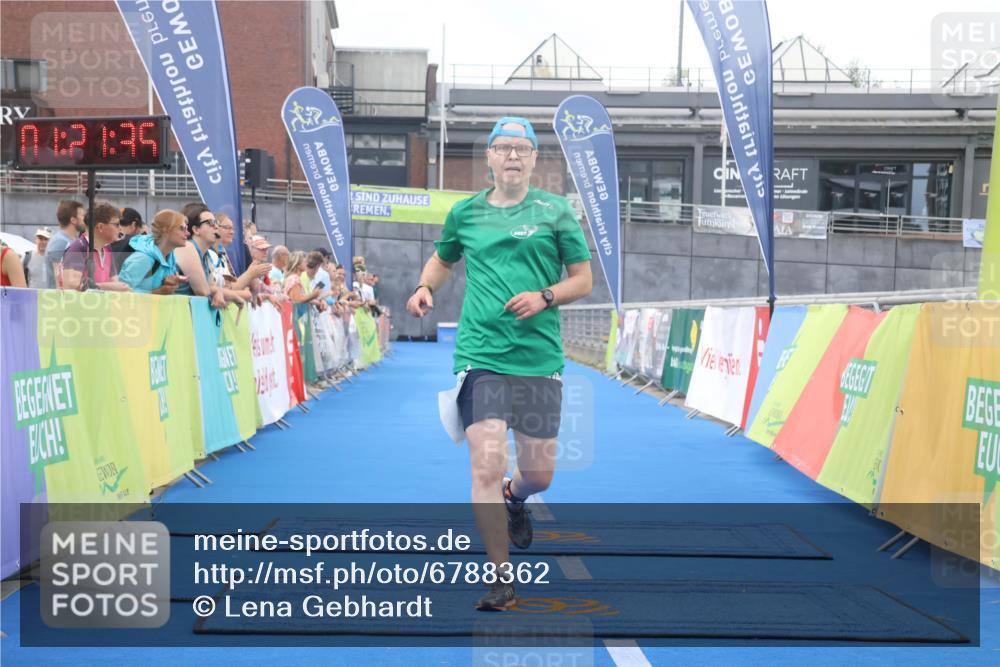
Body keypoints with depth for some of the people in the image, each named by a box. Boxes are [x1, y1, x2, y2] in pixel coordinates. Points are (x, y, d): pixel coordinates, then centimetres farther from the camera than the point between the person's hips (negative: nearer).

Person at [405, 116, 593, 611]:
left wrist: (544, 297, -11)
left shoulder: (555, 211, 5)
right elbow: (442, 259, 27)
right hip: (480, 358, 0)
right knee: (487, 465, -13)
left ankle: (514, 498, 47)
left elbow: (583, 278, 7)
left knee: (539, 474, 8)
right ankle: (502, 579, -1)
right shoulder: (464, 213, 9)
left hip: (539, 360, 1)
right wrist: (425, 287, 6)